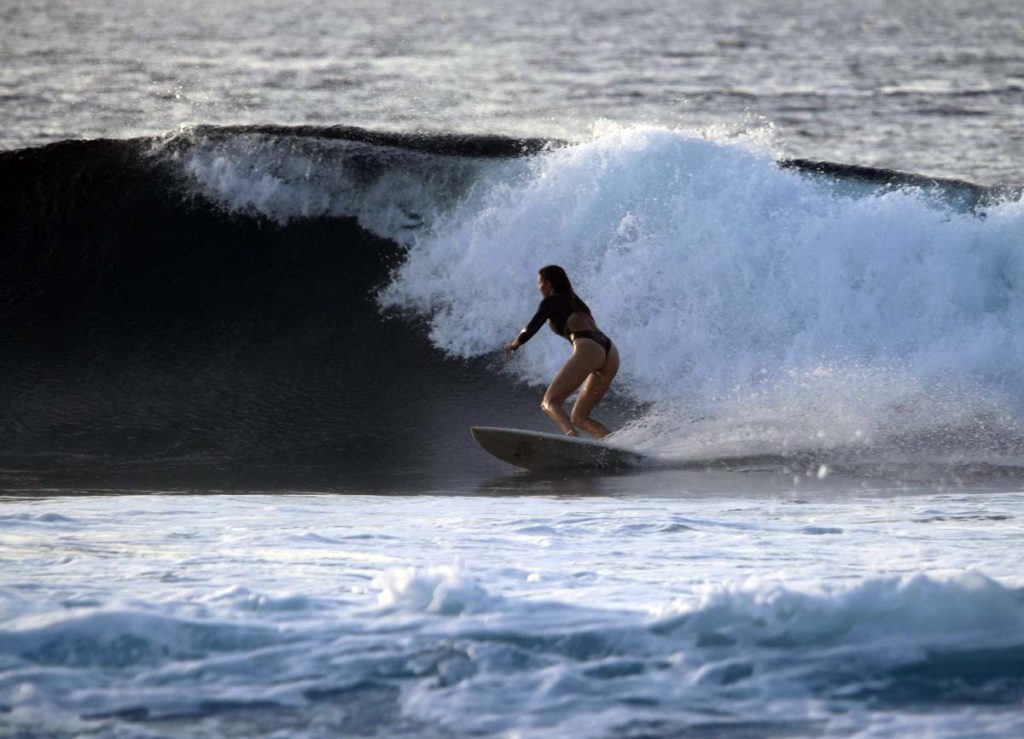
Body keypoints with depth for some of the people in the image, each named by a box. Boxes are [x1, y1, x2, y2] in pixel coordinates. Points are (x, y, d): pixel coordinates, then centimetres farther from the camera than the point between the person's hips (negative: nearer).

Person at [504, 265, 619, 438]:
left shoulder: (551, 302, 11)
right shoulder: (575, 302, 33)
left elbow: (531, 329, 5)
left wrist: (515, 344, 22)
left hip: (588, 350, -7)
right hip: (611, 353, 7)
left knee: (550, 403, -11)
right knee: (579, 417, 13)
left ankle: (572, 438, -39)